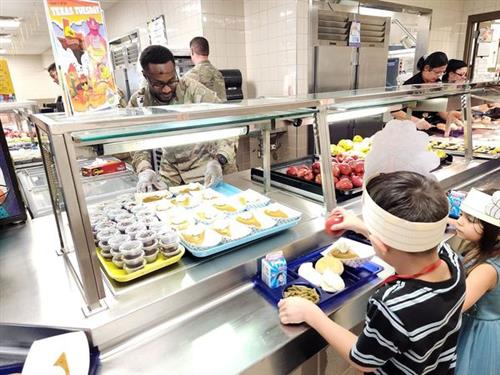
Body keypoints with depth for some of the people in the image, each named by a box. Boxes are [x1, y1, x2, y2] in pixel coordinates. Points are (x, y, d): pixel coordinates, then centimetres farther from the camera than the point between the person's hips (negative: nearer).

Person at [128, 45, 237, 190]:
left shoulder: (193, 89, -18)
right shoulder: (137, 102, -6)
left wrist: (219, 161, -31)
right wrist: (144, 171, -18)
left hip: (207, 166, -2)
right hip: (170, 174, 3)